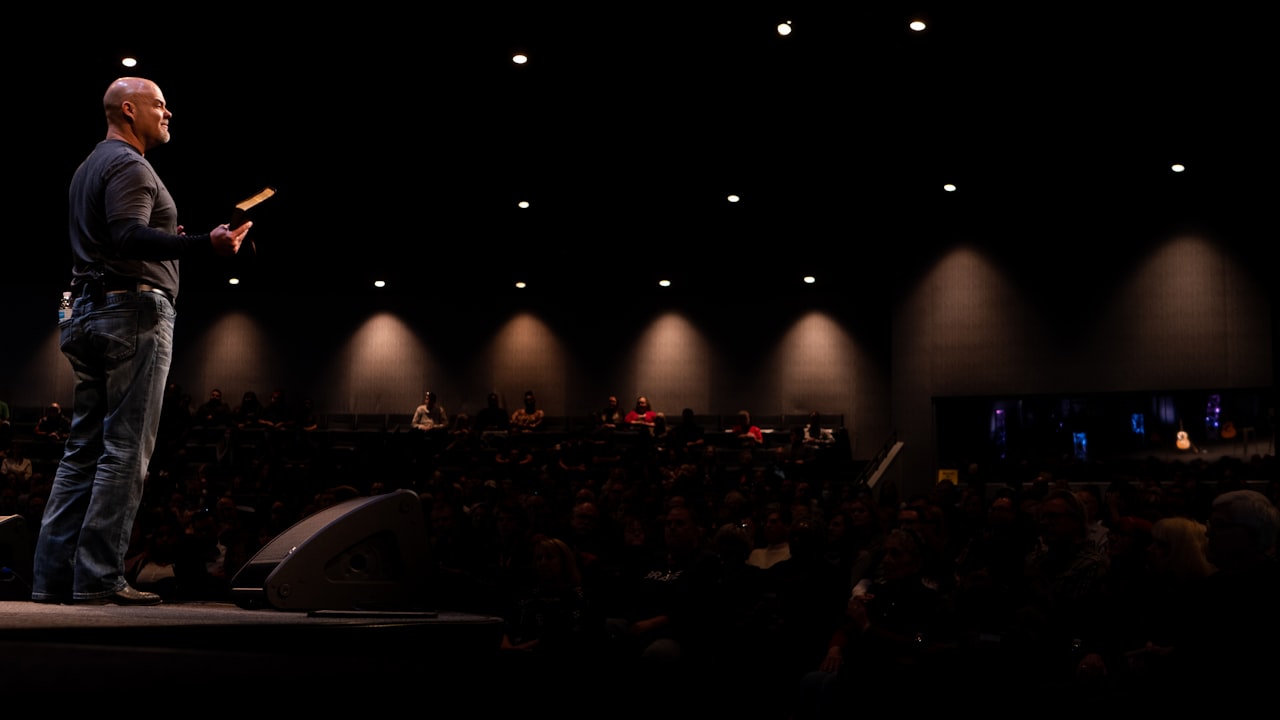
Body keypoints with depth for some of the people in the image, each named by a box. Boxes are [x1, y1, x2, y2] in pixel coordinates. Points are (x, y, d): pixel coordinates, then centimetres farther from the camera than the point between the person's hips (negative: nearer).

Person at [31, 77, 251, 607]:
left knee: (84, 449, 8)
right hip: (135, 311, -10)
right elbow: (129, 236, -23)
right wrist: (203, 245, -33)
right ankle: (98, 578, -8)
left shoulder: (89, 166, 23)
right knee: (126, 450, -8)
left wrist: (163, 239, 34)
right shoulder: (129, 165, -8)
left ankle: (54, 576, 8)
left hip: (90, 313, 10)